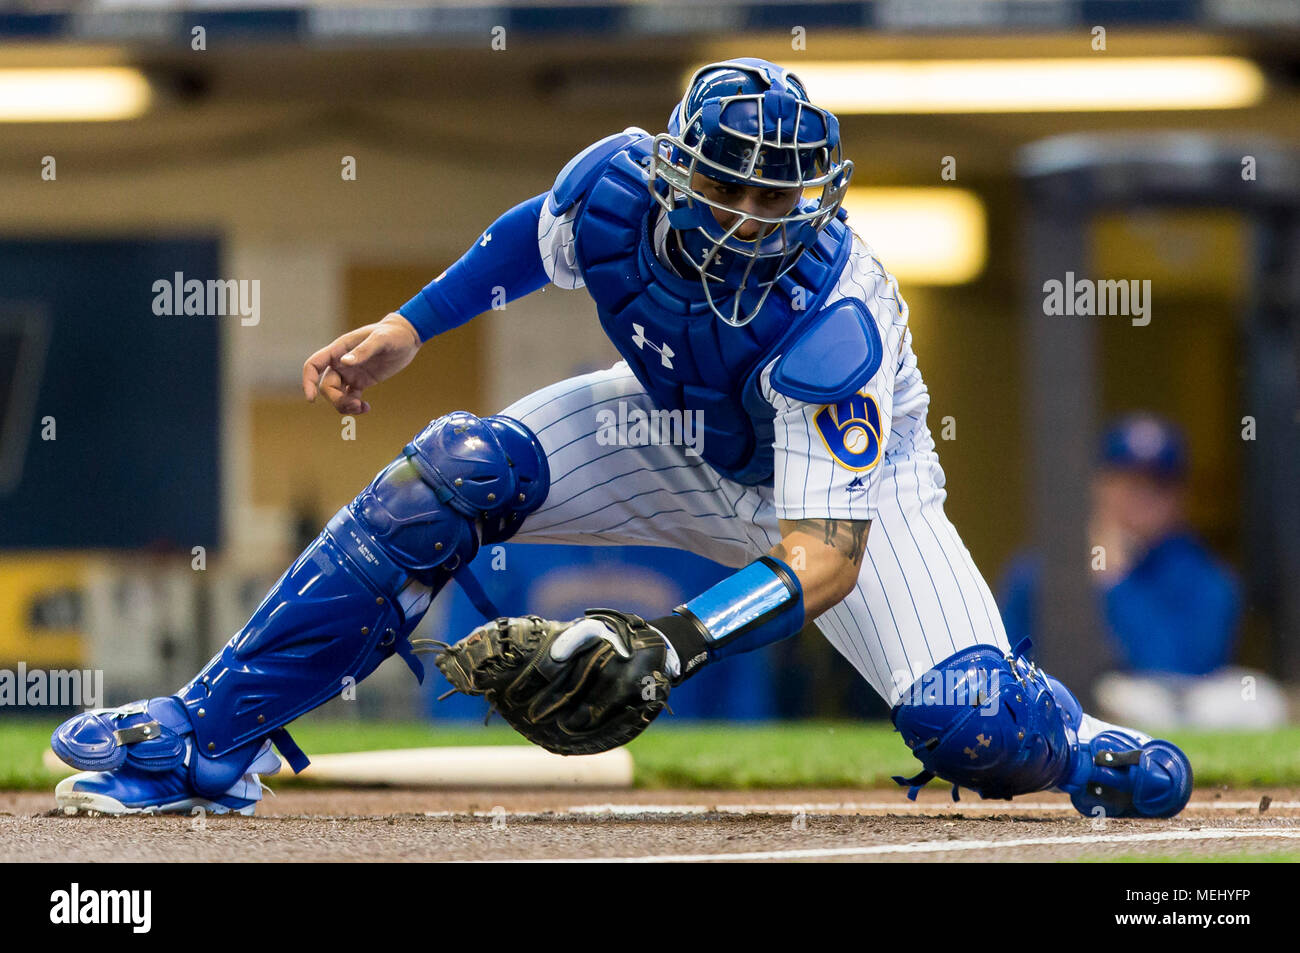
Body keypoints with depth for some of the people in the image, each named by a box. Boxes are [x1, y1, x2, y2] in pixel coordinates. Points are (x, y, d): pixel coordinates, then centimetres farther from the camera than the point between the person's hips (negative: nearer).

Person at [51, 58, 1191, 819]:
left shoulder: (832, 319, -39)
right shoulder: (618, 184, -26)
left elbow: (826, 553, -44)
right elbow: (537, 237, 2)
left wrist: (676, 640, -56)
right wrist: (404, 329, -3)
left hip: (847, 481, -4)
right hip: (673, 433, 4)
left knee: (961, 722, -28)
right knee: (454, 474, -21)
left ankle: (1066, 742, 12)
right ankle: (204, 741, -13)